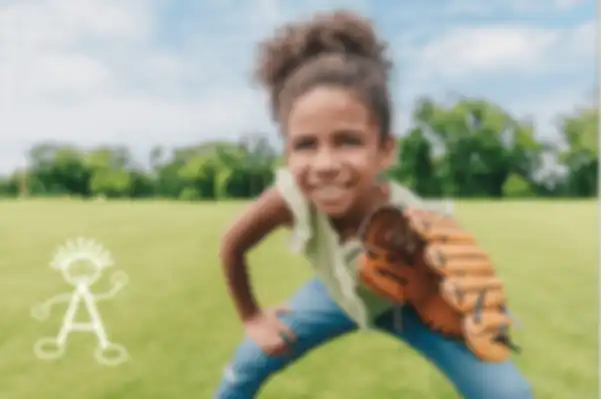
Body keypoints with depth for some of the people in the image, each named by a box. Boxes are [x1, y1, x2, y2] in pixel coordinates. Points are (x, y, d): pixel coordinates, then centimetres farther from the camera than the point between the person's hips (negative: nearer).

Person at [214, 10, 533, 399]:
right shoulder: (289, 198, -36)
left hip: (409, 305, -1)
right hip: (339, 294, 2)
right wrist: (252, 318, -5)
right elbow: (232, 247, -13)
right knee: (250, 362, 4)